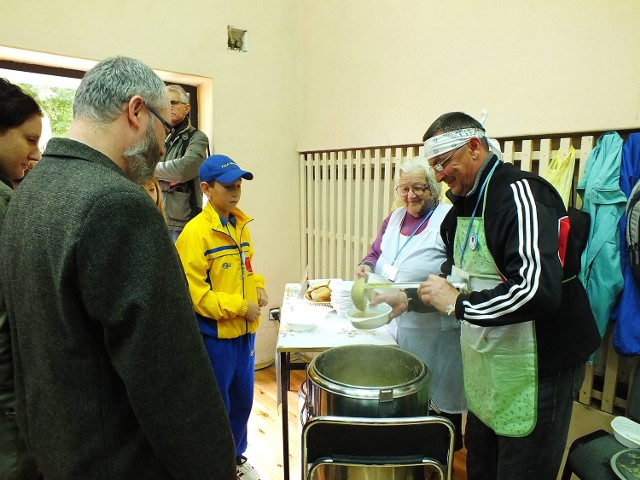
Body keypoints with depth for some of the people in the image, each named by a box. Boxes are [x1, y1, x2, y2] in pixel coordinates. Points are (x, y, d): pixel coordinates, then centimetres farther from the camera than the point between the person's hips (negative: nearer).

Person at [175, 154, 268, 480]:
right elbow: (194, 292, -20)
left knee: (242, 399, 21)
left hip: (244, 330, 7)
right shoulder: (195, 232, -17)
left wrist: (258, 287, 0)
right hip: (214, 334, -7)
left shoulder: (241, 224, 6)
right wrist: (239, 307, -19)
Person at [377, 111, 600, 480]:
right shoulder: (464, 203, 7)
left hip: (535, 367, -8)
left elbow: (538, 290, -33)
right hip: (485, 365, 8)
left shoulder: (519, 194, -20)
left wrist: (457, 304, -24)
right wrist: (410, 300, 6)